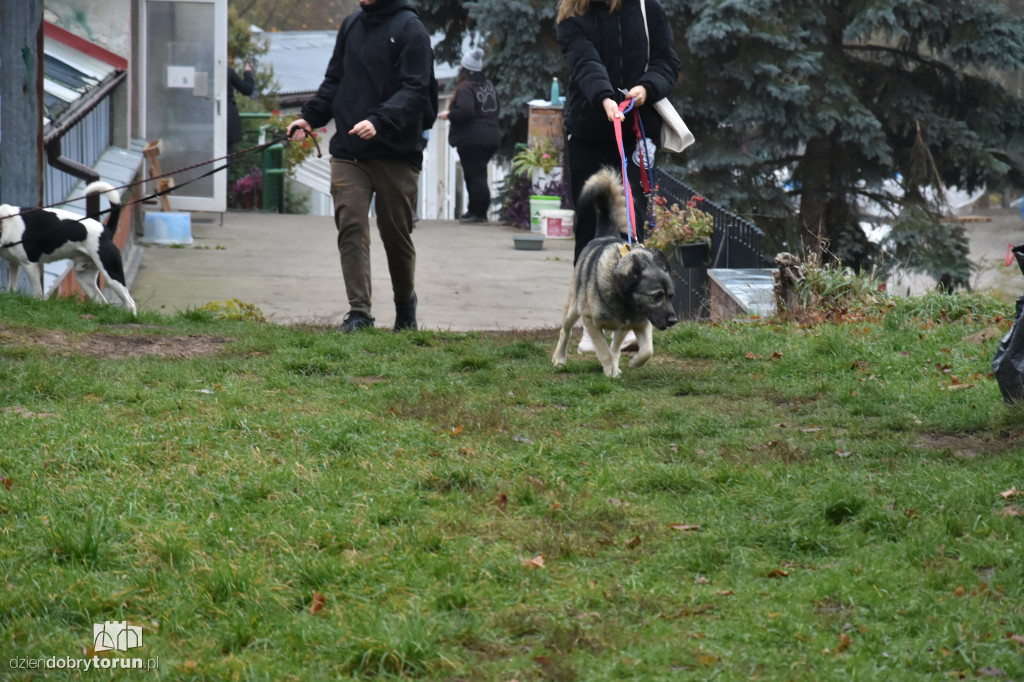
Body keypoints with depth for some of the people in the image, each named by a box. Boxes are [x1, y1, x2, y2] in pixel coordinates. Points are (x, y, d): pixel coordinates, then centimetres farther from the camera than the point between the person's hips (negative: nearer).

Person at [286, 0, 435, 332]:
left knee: (396, 232, 8)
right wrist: (310, 116, 6)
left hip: (396, 152, -4)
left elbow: (415, 90, -14)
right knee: (350, 225, -10)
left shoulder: (410, 30, -6)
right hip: (348, 152, 4)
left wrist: (380, 121, -28)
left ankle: (405, 306, 30)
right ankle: (359, 311, -11)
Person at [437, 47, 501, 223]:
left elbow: (465, 112, -24)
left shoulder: (466, 88, -14)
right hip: (491, 137, 9)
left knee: (475, 176, -7)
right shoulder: (488, 85, 13)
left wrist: (449, 115, -8)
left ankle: (479, 212, -8)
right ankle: (474, 210, 22)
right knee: (478, 174, 17)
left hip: (471, 140, -9)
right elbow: (497, 109, 20)